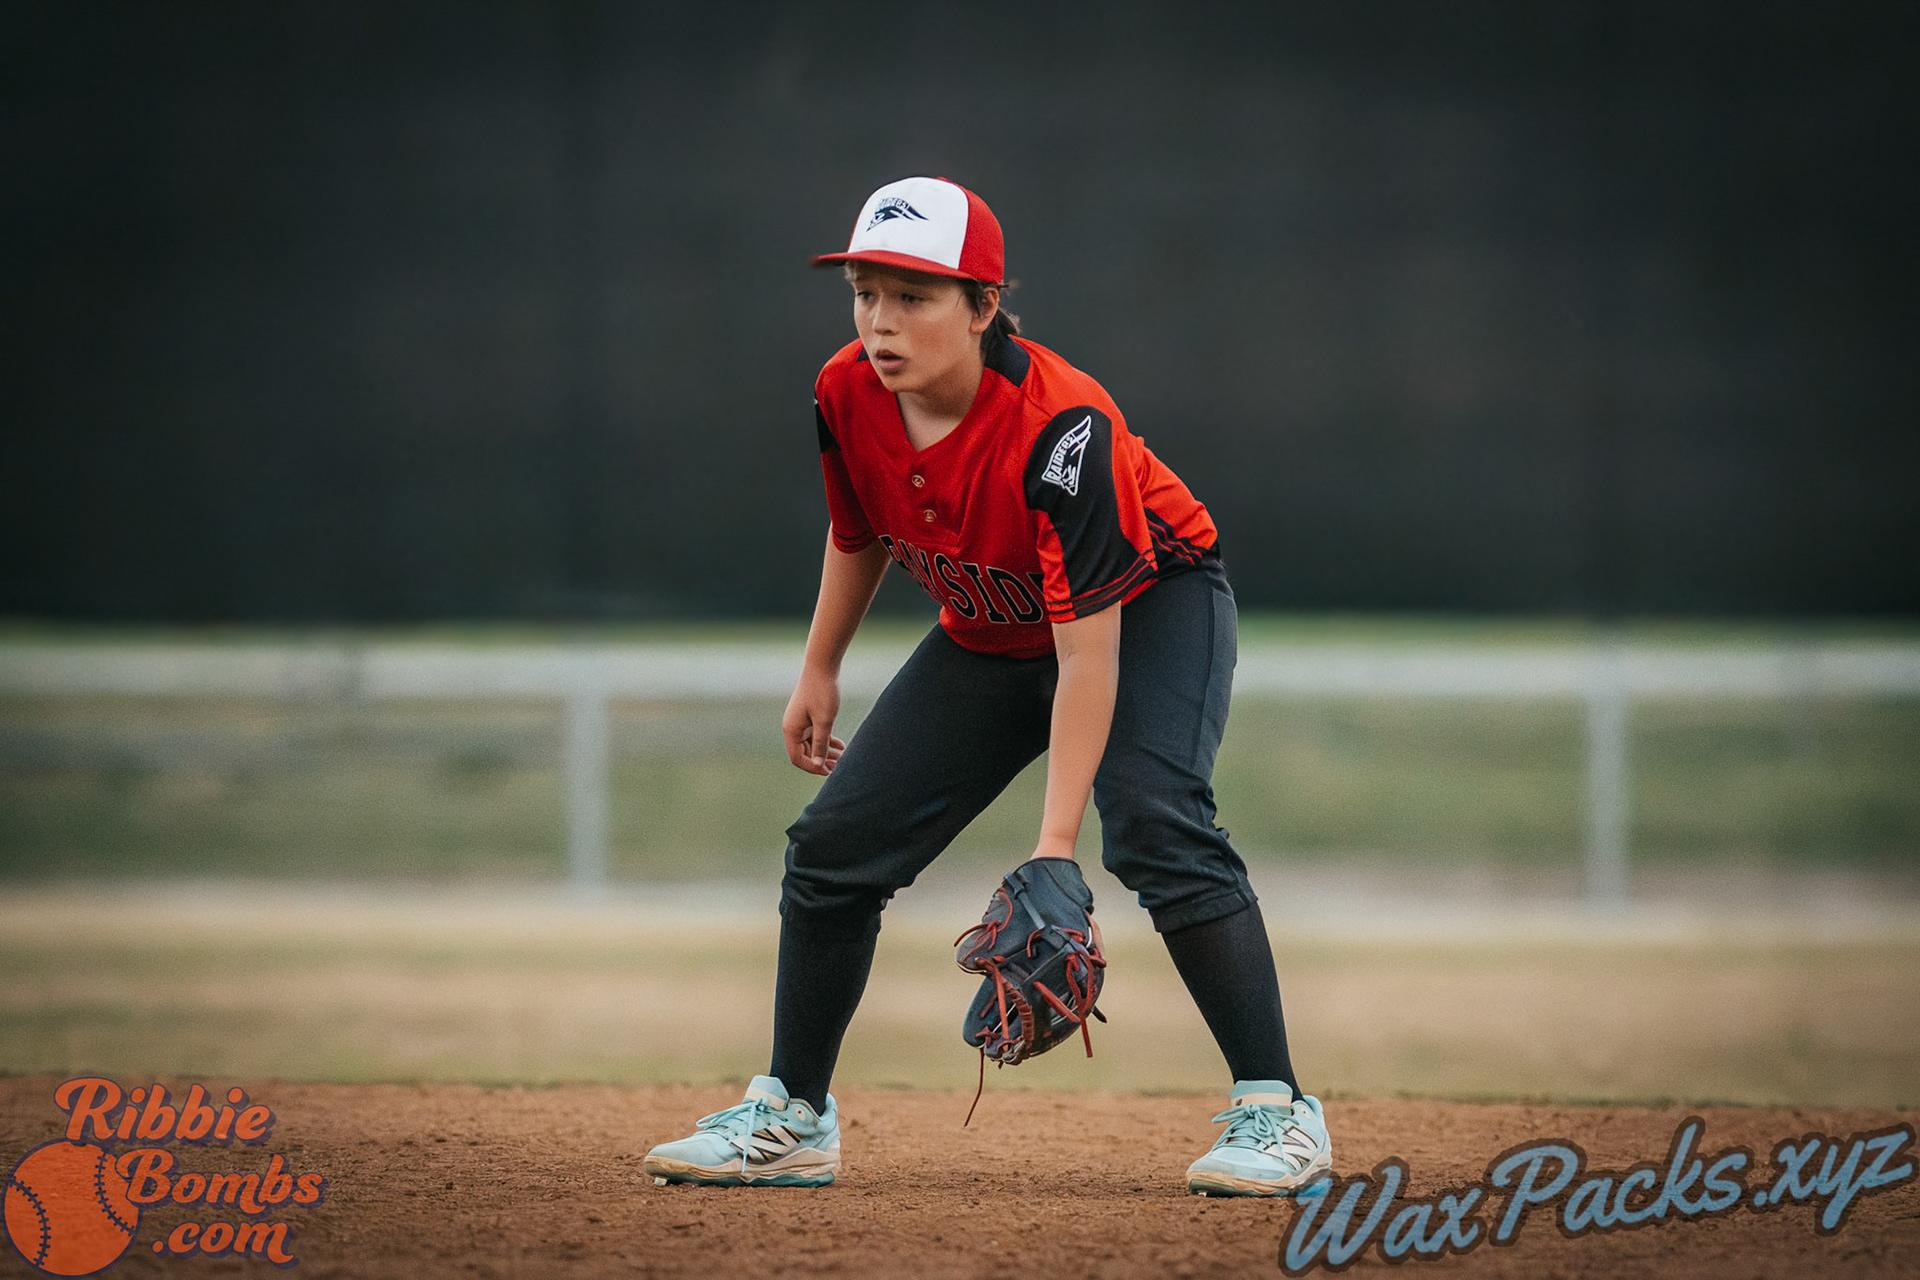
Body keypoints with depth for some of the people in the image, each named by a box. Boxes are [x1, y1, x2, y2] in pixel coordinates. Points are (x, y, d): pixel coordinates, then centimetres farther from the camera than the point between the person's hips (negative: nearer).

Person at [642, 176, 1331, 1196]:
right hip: (990, 637, 7)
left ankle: (1276, 1114, -27)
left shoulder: (1060, 428, -37)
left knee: (1154, 826, -31)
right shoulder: (847, 396, -19)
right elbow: (857, 531, 5)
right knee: (835, 844, 1)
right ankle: (791, 1119, 16)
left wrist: (1056, 842, -39)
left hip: (1151, 606, -7)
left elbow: (1090, 650, -36)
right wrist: (820, 671, 12)